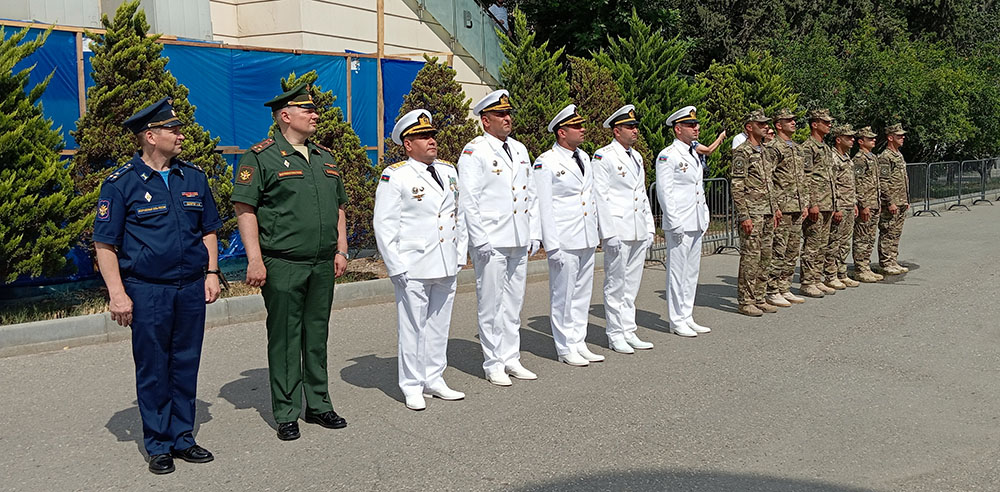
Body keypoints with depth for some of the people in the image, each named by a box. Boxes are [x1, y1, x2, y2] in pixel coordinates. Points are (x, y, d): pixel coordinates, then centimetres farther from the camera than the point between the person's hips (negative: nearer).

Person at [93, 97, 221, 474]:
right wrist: (118, 294, -11)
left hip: (191, 288, 4)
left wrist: (211, 273, 7)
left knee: (186, 365, 10)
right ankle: (158, 446, 17)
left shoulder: (193, 177, 9)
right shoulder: (121, 184, -5)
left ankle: (183, 438, 23)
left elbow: (208, 230, 16)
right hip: (147, 291, -4)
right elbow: (105, 244, -5)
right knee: (153, 370, 4)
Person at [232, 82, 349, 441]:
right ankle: (286, 414, 12)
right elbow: (245, 209, -10)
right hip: (282, 267, -6)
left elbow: (339, 207, 21)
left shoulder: (326, 158, 15)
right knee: (285, 339, 2)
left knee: (317, 336, 13)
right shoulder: (260, 158, -5)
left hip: (323, 265, 6)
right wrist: (255, 260, -15)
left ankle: (318, 405, 24)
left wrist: (341, 250, 13)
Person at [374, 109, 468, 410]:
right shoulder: (395, 176, -7)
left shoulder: (448, 171, 12)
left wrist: (460, 255, 11)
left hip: (447, 266, 6)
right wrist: (396, 268, -12)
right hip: (413, 267, -6)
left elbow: (459, 216, 18)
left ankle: (434, 380, 26)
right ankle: (412, 387, 14)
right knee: (413, 327, 2)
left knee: (439, 325, 13)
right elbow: (384, 225, -8)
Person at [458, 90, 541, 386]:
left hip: (519, 242, 7)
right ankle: (493, 364, 11)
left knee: (514, 302, 13)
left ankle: (511, 358, 23)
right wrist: (480, 240, -14)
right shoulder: (474, 152, -6)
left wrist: (534, 236, 13)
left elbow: (531, 195, 18)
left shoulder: (520, 150, 15)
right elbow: (468, 201, -10)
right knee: (491, 304, 0)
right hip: (491, 242, -7)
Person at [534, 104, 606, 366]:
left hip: (587, 238, 8)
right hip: (564, 241, -7)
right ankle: (566, 349, 12)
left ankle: (579, 343, 24)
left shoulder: (584, 158, 13)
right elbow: (543, 206, -12)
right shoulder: (546, 163, -9)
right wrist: (551, 245, -15)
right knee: (564, 294, 1)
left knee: (583, 292, 13)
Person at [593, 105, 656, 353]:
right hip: (617, 230, -7)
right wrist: (607, 232, -16)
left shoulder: (636, 157, 17)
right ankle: (615, 335, 9)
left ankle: (629, 332, 20)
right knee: (616, 283, 0)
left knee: (632, 283, 12)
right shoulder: (603, 157, -7)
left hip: (639, 231, 8)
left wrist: (650, 227, 15)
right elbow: (600, 196, -11)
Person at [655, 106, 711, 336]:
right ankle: (677, 321, 6)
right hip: (679, 225, -9)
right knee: (678, 272, -2)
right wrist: (675, 223, -17)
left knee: (692, 272, 13)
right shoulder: (667, 156, -10)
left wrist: (705, 217, 16)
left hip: (696, 223, 9)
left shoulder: (695, 155, 17)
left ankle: (687, 318, 22)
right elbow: (664, 192, -14)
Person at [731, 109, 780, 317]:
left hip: (768, 214, 9)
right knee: (750, 257, -6)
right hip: (752, 214, -9)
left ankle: (759, 298, 18)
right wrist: (744, 216, -19)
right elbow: (737, 187, -15)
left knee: (765, 257, 10)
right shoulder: (742, 153, -10)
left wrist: (775, 208, 18)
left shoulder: (764, 151, 16)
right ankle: (745, 301, 1)